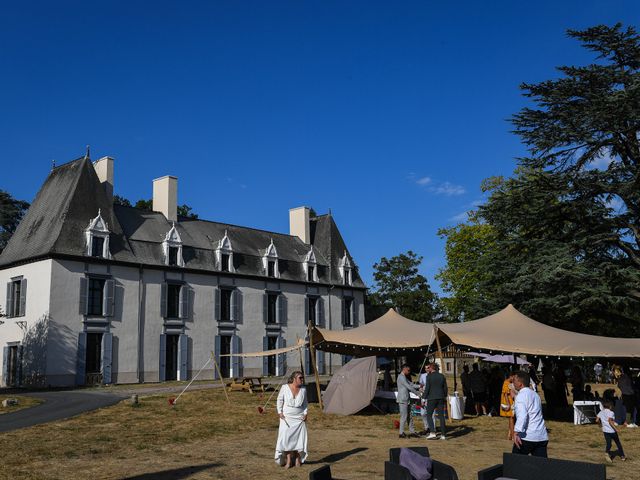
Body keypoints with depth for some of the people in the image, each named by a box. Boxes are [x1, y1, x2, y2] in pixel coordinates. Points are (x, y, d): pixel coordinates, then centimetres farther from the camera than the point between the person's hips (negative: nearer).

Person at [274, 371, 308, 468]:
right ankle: (288, 460, 0)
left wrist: (305, 413, 3)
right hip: (287, 417, -2)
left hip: (299, 417, 2)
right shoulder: (285, 387, -7)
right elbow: (279, 400, 1)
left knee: (299, 438, 1)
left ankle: (298, 458, 15)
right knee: (286, 437, -7)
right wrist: (280, 412, -5)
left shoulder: (303, 389, 2)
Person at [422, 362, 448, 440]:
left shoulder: (429, 376, -8)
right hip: (441, 398, 5)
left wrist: (424, 398, -4)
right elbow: (445, 388, 10)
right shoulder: (442, 376, 7)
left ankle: (432, 432, -8)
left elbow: (427, 388, -11)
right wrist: (444, 397, 19)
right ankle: (443, 434, 7)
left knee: (429, 415, 5)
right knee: (441, 416, 8)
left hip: (432, 398, -5)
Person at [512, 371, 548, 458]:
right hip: (542, 437, 7)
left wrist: (516, 432, -31)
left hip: (527, 437, -7)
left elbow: (522, 415, -24)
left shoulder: (521, 396, -10)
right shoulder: (535, 394, 18)